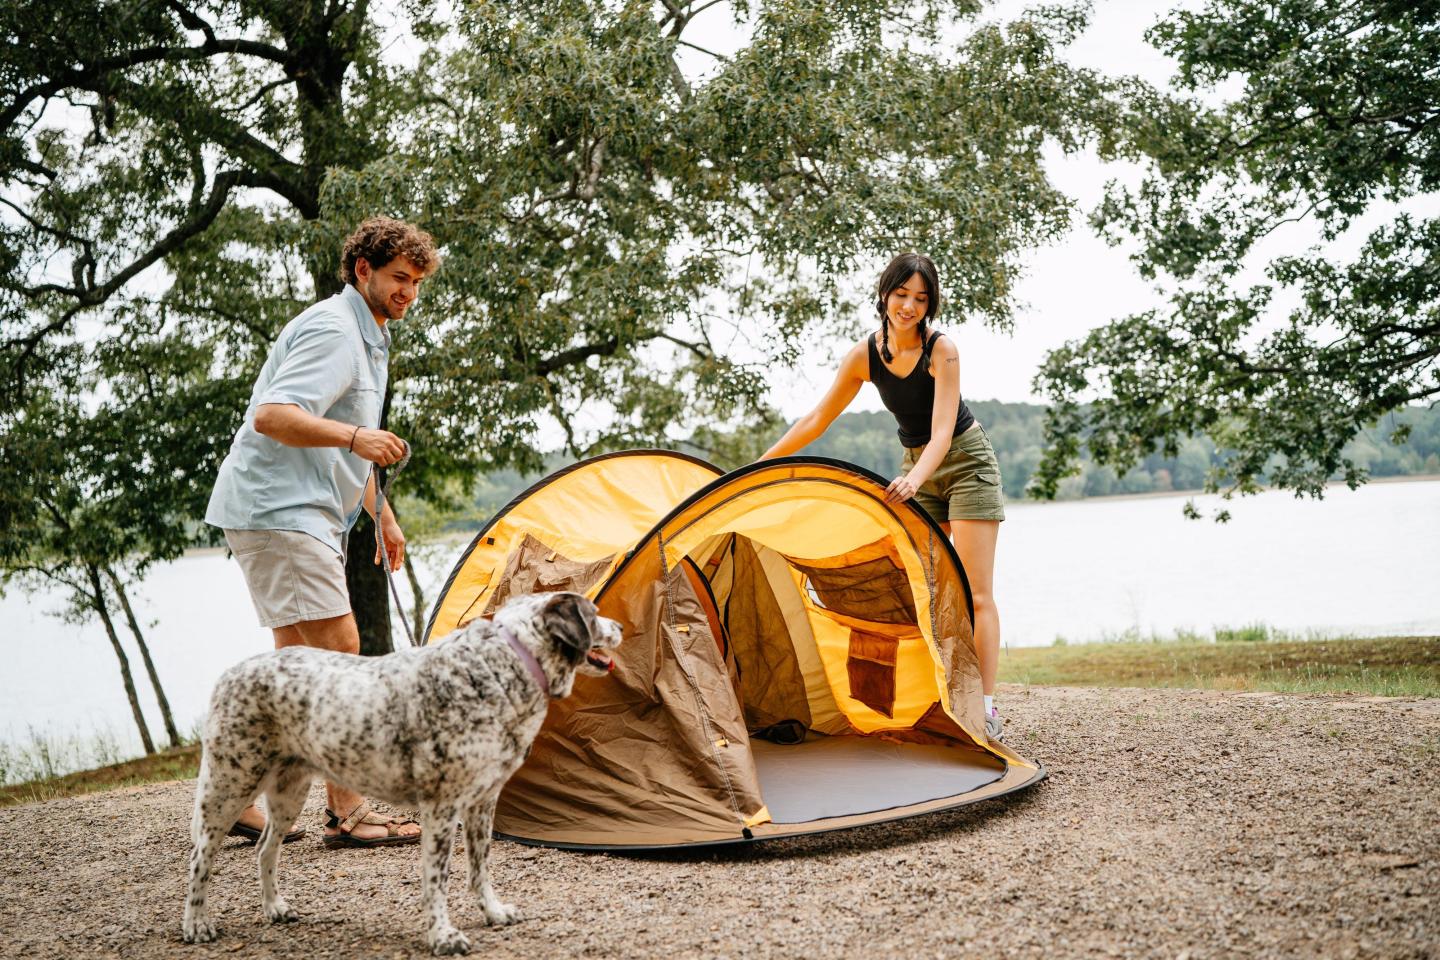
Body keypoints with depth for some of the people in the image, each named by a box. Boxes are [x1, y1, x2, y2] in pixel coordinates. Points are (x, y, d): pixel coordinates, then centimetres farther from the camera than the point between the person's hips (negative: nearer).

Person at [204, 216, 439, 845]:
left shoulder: (370, 337, 20)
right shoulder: (332, 329, -13)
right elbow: (272, 416, -25)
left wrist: (382, 515, 28)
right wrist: (355, 436, -33)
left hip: (306, 513, 11)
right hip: (276, 509, -11)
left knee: (298, 658, 12)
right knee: (337, 647, -13)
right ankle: (348, 812, -9)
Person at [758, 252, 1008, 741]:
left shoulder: (942, 349, -23)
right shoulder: (864, 356, -8)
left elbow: (942, 433, -31)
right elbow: (818, 419, 1)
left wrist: (915, 478, -50)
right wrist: (758, 464, 1)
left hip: (966, 462, -5)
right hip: (916, 469, 6)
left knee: (974, 593, -10)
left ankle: (986, 709, -11)